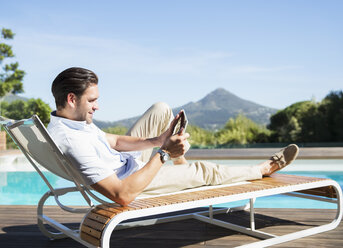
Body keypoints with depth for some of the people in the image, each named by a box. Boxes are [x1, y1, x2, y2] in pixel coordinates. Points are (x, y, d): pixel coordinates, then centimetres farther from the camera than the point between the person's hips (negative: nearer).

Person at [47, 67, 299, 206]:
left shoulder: (67, 119, -10)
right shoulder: (74, 143, -40)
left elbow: (114, 141, -2)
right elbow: (123, 195, -42)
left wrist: (157, 141, -16)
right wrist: (163, 153, -40)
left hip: (126, 158, 9)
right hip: (131, 181, -8)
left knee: (161, 110, 8)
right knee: (205, 171, 2)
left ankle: (181, 164, 29)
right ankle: (263, 169, 27)